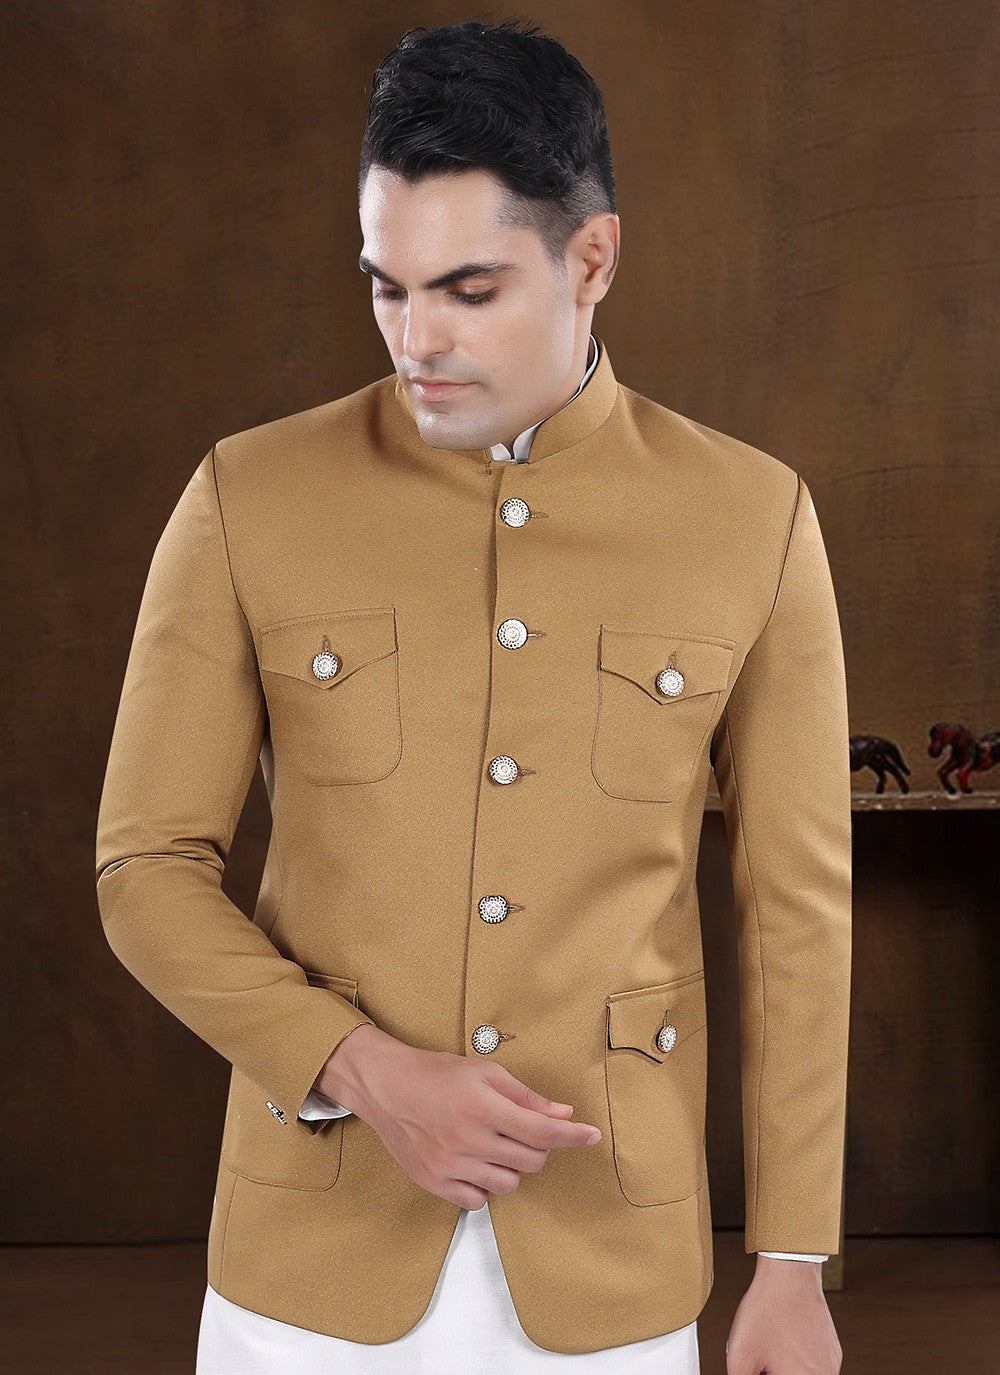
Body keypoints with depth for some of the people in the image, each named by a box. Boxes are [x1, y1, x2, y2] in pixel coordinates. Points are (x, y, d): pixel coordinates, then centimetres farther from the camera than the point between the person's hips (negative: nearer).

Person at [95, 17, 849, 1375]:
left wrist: (794, 1266, 1)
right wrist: (361, 1070, -16)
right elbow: (150, 870, -2)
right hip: (313, 1257, 0)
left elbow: (799, 905, 1)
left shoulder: (754, 519, -5)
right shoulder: (249, 502, -6)